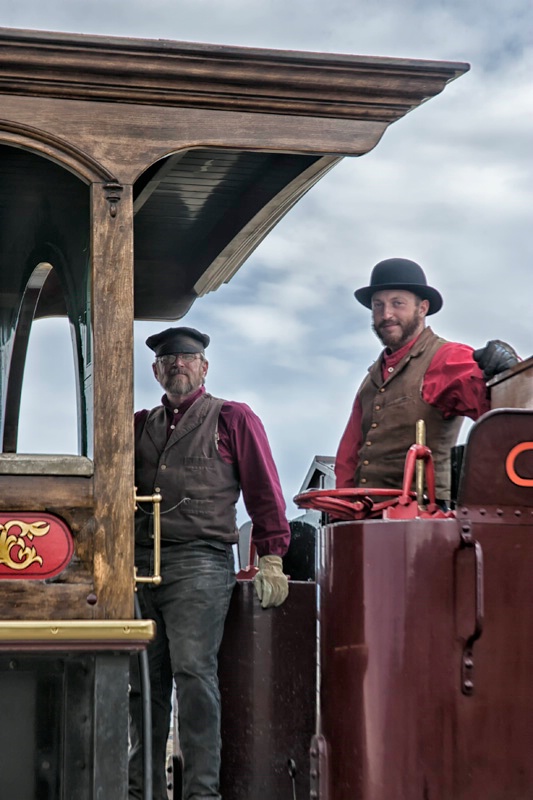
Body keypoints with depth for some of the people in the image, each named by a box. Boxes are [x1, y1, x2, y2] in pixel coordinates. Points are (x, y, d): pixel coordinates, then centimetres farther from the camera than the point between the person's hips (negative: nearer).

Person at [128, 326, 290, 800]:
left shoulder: (233, 419, 8)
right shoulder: (141, 425, 21)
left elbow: (263, 490, 3)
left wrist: (271, 558, -5)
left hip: (199, 564, -5)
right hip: (141, 564, 5)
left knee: (193, 672, -11)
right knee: (143, 679, 5)